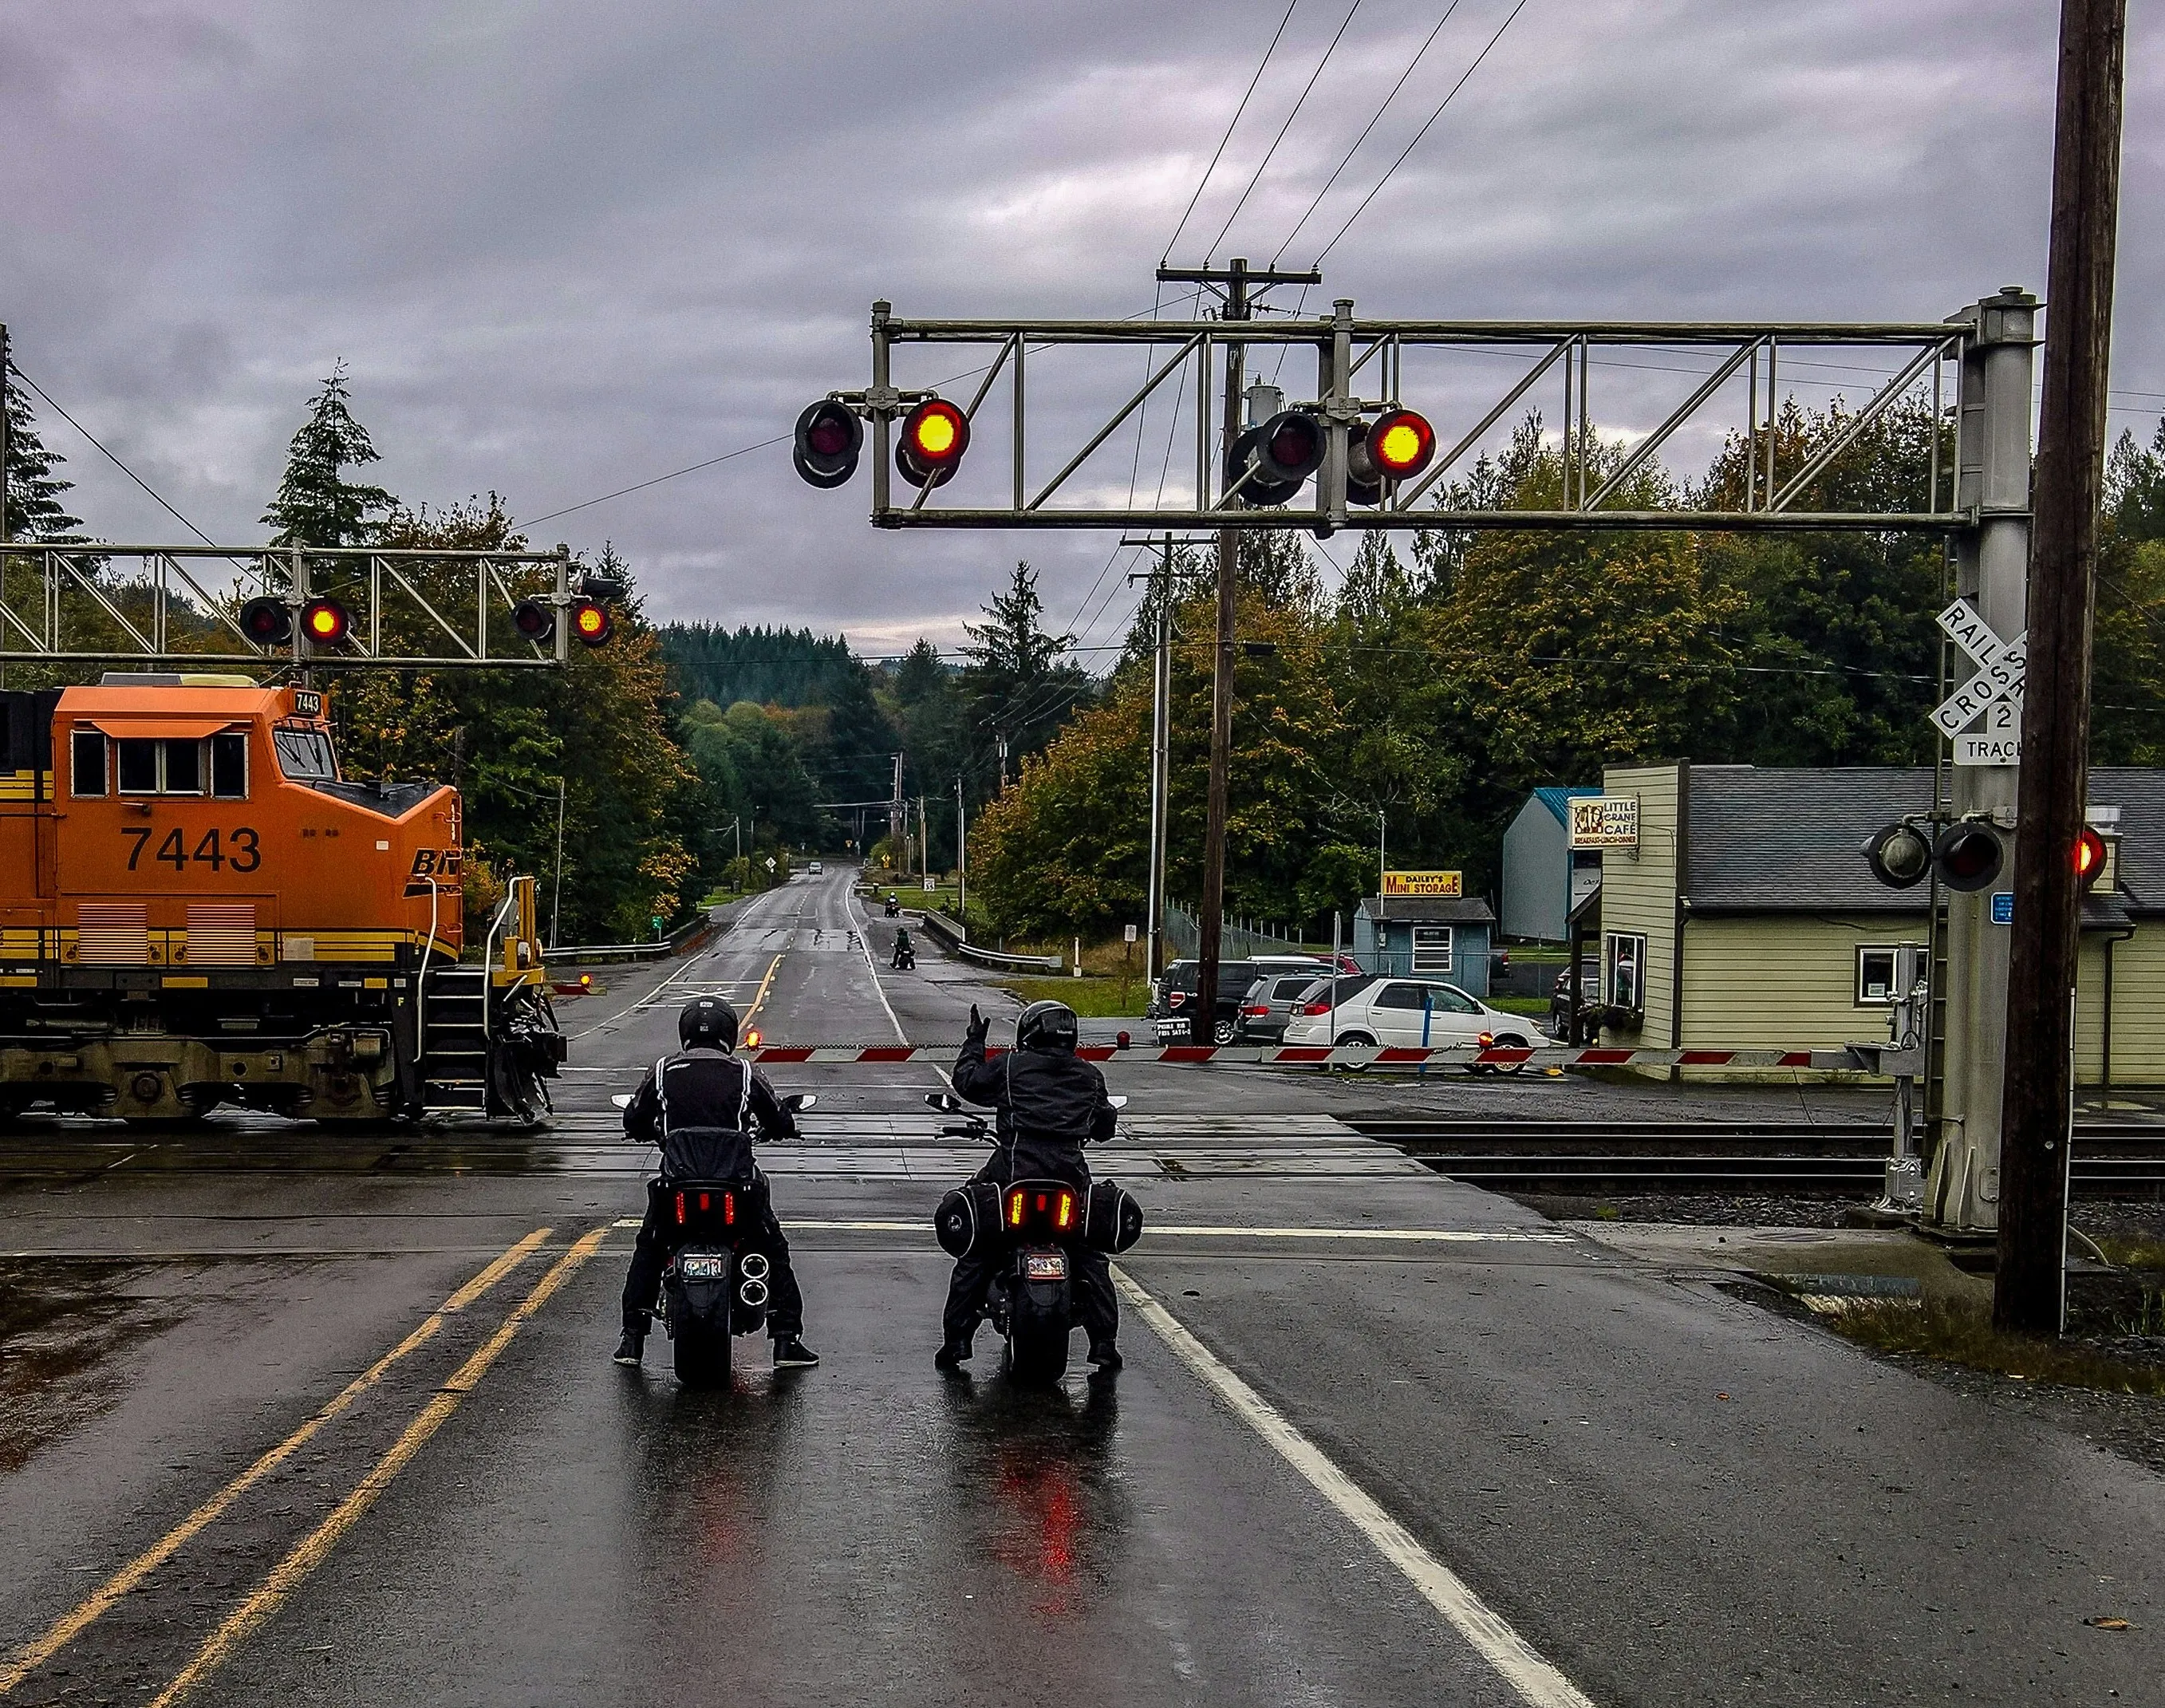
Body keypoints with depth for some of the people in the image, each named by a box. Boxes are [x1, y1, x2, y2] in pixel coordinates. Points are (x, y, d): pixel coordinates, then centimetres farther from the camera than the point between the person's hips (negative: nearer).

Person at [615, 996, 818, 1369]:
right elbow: (783, 1125, 8)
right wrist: (763, 1129, 32)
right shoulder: (745, 1074, 2)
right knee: (774, 1250, 17)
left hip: (676, 1184, 1)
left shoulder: (662, 1072, 4)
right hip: (737, 1182, -1)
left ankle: (632, 1339, 20)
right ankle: (786, 1341, 10)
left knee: (648, 1251, 24)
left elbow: (633, 1123, 12)